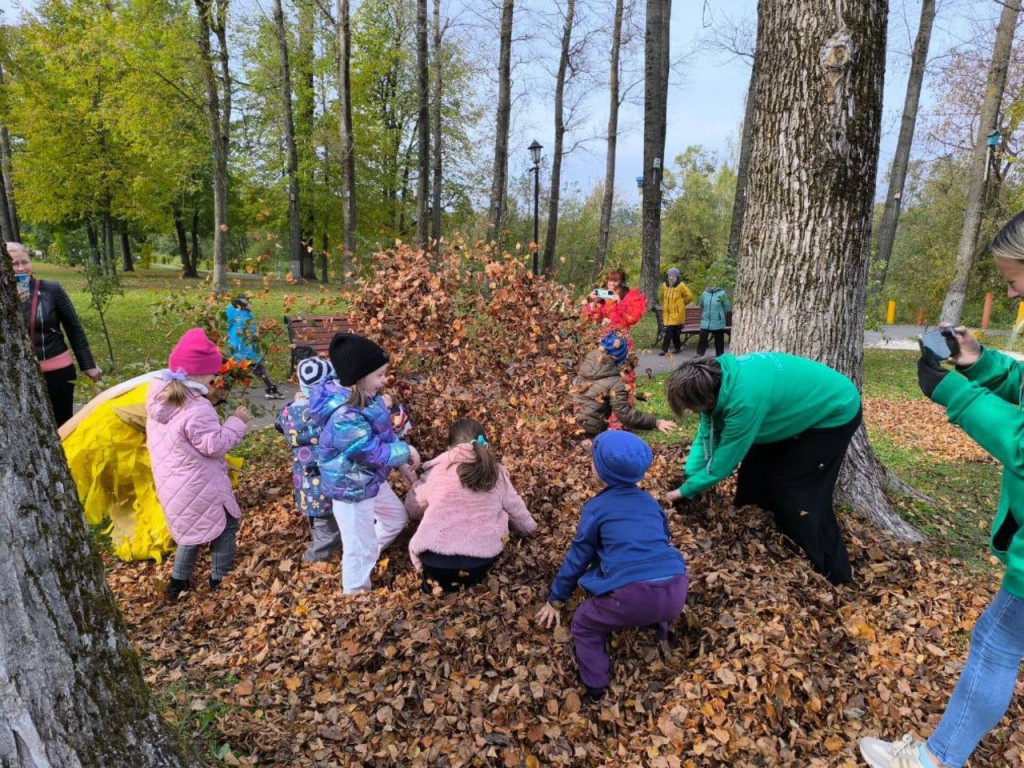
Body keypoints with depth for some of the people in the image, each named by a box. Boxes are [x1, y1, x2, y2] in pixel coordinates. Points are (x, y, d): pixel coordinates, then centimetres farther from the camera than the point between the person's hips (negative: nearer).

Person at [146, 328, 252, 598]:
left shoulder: (158, 395, 0)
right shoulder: (197, 409, -28)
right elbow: (215, 445, -23)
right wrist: (236, 422, -13)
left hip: (173, 482, 9)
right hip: (197, 486, -9)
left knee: (193, 527, 26)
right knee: (225, 525, 11)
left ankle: (179, 581, 35)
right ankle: (220, 580, 20)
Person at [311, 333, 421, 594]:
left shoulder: (369, 398, -7)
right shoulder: (344, 418, -37)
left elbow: (386, 432, 6)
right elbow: (375, 453, -29)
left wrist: (403, 465, 0)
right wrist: (406, 452, -13)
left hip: (373, 479, 9)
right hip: (351, 489, -9)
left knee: (397, 518, 30)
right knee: (359, 549, 10)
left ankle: (366, 557, 52)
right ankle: (355, 594, 35)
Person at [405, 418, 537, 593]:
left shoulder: (437, 470, 3)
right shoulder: (497, 473, 7)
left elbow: (412, 508, 15)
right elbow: (515, 508, 22)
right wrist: (529, 527, 43)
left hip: (435, 559, 0)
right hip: (482, 560, 0)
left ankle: (440, 579, 7)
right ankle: (470, 577, 9)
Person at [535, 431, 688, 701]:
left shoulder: (596, 507, 5)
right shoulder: (650, 501, 19)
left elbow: (577, 558, 13)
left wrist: (555, 600, 28)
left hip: (632, 599, -6)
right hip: (676, 593, 6)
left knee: (583, 624, 20)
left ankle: (596, 690, 13)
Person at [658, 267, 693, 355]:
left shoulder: (681, 286, -9)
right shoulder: (664, 285, 6)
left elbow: (689, 296, -1)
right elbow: (661, 297, 25)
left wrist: (681, 303, 5)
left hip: (677, 314, -5)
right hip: (667, 313, 5)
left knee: (669, 332, -12)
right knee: (674, 332, 14)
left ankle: (664, 350, -10)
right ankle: (678, 347, 29)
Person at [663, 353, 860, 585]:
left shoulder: (744, 399, -40)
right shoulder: (716, 380, -16)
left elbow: (724, 461, -27)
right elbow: (707, 435, -3)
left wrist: (685, 491, -16)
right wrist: (690, 475, -12)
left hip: (835, 413, -8)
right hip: (799, 407, 9)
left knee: (795, 490, -8)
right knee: (756, 471, 8)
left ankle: (831, 573, 9)